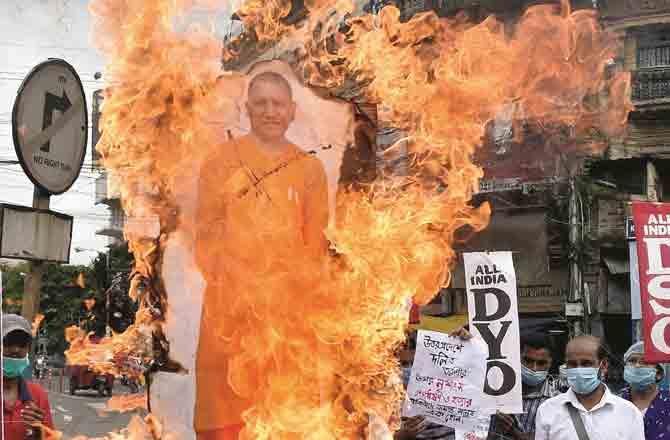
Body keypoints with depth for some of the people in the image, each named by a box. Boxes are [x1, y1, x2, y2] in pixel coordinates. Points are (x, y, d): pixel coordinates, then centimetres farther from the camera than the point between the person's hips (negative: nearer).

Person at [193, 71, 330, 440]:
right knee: (228, 403, -1)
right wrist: (244, 290, -8)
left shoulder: (310, 169, 11)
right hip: (231, 303, -1)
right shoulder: (221, 161, 6)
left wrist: (292, 293, -3)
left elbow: (315, 244, 10)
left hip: (290, 306, 2)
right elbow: (208, 236, 2)